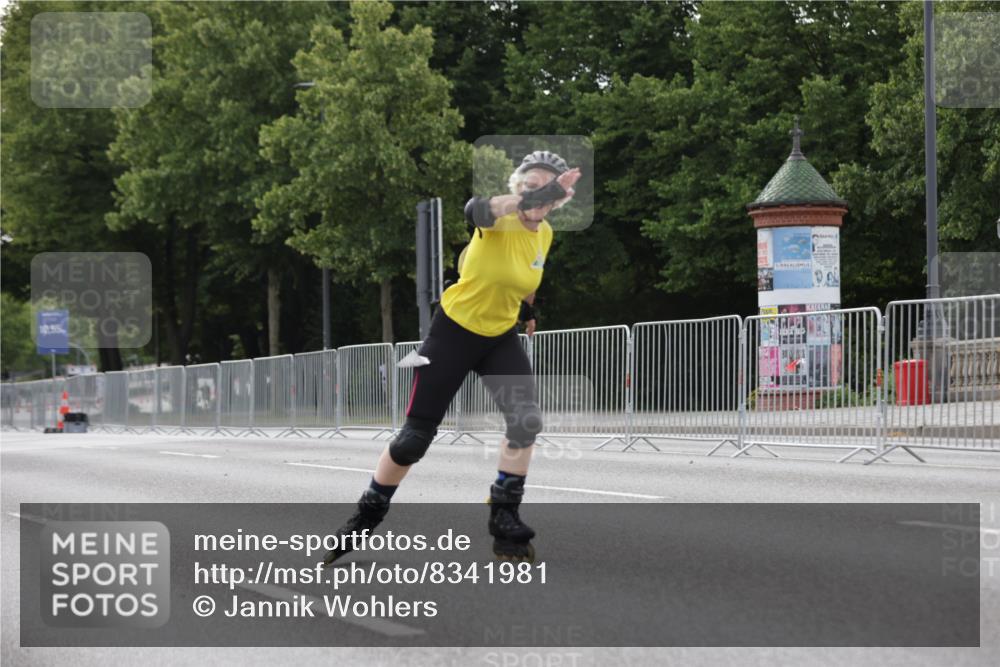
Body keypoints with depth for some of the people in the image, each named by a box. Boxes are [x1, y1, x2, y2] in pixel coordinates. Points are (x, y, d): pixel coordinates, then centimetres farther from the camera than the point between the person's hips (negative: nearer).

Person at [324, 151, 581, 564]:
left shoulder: (545, 233, -5)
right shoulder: (499, 219, -24)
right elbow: (479, 210, -52)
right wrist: (528, 201, -70)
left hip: (500, 337, 5)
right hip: (454, 332, -5)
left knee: (526, 421, -17)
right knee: (415, 437, 0)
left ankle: (505, 520, -3)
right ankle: (366, 517, 21)